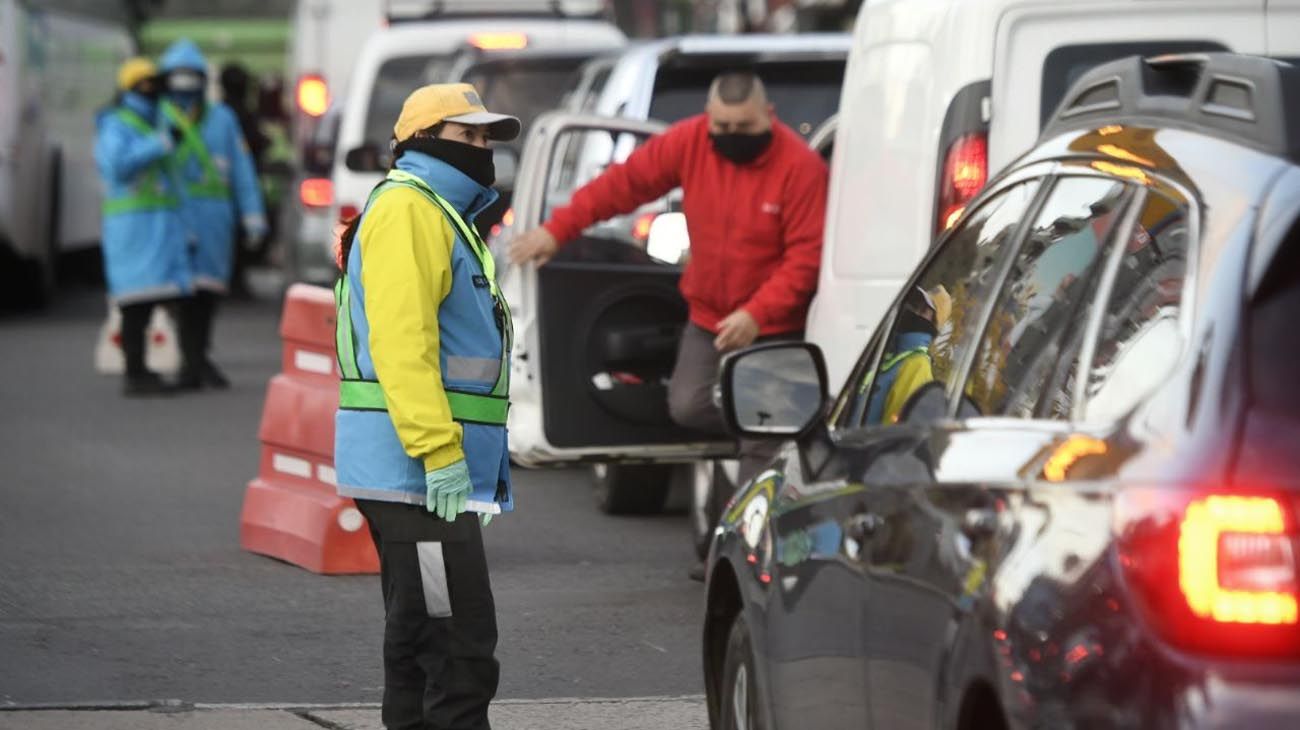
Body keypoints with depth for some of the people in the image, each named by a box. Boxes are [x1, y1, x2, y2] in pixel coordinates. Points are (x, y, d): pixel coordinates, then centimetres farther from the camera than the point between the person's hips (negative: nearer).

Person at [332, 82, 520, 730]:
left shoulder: (441, 214, 23)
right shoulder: (408, 210, -11)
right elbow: (401, 340, -21)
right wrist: (441, 453, -26)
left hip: (425, 474, 11)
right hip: (417, 471, -11)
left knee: (417, 642, 13)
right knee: (461, 645, -14)